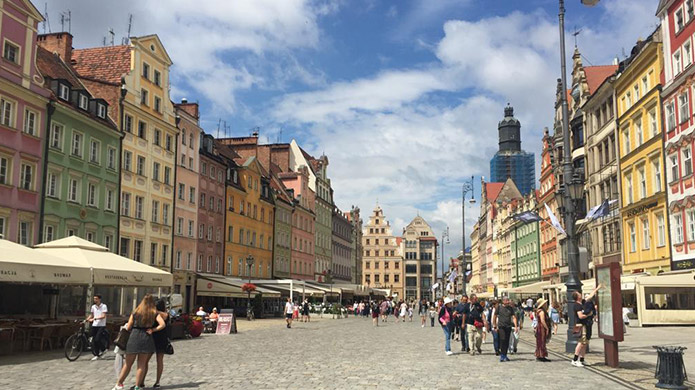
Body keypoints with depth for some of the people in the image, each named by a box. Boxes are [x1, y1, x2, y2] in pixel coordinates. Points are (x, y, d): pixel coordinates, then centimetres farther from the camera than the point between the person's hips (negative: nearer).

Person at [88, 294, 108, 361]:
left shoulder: (103, 306, -6)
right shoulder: (93, 307, 10)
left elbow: (103, 316, -15)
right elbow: (91, 315, 21)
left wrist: (94, 318, -25)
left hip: (101, 326, -5)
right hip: (94, 325, 5)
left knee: (97, 339, -15)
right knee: (94, 340, 2)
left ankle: (103, 349, 12)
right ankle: (96, 355, 10)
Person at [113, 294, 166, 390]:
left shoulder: (135, 313, 8)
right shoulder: (154, 314, 4)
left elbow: (128, 327, 8)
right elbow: (163, 324, -9)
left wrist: (126, 325, 29)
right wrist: (153, 329, 1)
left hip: (134, 338, 1)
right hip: (146, 338, -1)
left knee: (128, 364, 12)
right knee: (142, 364, 7)